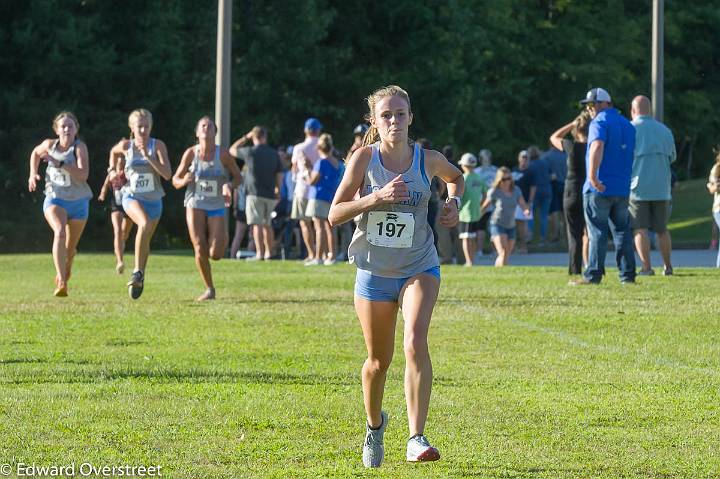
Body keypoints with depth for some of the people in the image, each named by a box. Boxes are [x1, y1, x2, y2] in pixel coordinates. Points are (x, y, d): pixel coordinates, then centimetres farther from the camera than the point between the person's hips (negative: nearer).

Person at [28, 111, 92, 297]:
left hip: (78, 202, 0)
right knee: (60, 232, -29)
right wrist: (33, 174, 9)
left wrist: (59, 163, -34)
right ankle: (61, 283, -40)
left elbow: (83, 175, -28)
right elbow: (35, 153, 22)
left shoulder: (80, 147, -14)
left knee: (70, 248, 13)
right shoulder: (49, 145, -2)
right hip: (55, 198, 0)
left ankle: (66, 268, 51)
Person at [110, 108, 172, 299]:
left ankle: (140, 277, 37)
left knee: (146, 241, 14)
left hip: (154, 200, 2)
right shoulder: (125, 146, -4)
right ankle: (137, 272, -32)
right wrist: (116, 170, 12)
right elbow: (114, 152, 21)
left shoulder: (158, 146, -8)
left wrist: (147, 155, -25)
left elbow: (167, 174, -19)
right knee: (145, 223, -33)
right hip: (131, 196, -2)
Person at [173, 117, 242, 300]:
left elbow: (238, 177, 2)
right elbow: (175, 180, 4)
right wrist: (184, 181, -19)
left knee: (215, 254, -10)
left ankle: (223, 238, 28)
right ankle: (209, 289, 6)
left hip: (217, 207, -1)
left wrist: (229, 186, -20)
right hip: (195, 204, 1)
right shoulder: (191, 153, -4)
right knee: (200, 249, -11)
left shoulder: (222, 154, -7)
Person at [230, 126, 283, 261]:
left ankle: (259, 253, -15)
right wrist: (278, 190, 18)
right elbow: (279, 174, 7)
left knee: (257, 224, -7)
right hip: (270, 194, 5)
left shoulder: (250, 152, -7)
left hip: (255, 193, -5)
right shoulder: (274, 153, 5)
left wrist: (245, 138, 14)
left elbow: (232, 150, 9)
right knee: (267, 224, 16)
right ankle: (269, 252, 18)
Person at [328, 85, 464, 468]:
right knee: (379, 361, 12)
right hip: (374, 271, 1)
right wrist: (376, 197, -25)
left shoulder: (428, 160, -4)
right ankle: (374, 425, 41)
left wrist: (453, 202, 1)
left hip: (419, 268, 0)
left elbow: (455, 177, 21)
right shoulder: (365, 157, -8)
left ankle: (416, 438, -24)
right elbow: (334, 214, -13)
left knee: (415, 343, -24)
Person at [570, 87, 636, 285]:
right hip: (623, 188, 7)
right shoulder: (627, 125, 16)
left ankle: (593, 275, -5)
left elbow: (597, 146, -27)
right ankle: (627, 275, 9)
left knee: (597, 232, -4)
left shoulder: (600, 122, -9)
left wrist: (593, 177, -29)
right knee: (622, 231, 11)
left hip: (599, 189, -7)